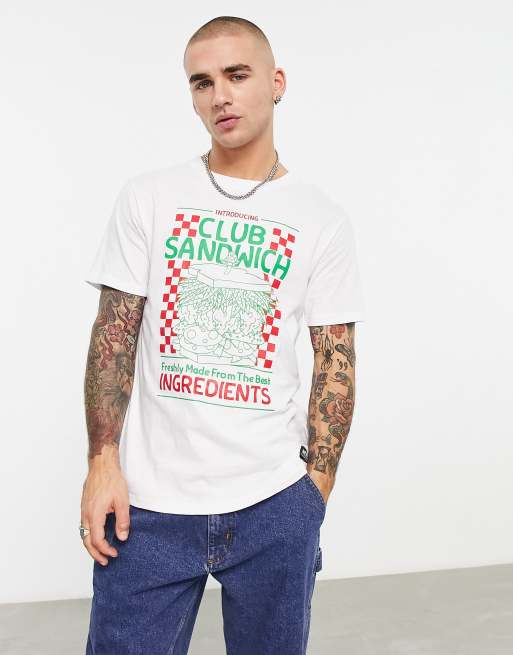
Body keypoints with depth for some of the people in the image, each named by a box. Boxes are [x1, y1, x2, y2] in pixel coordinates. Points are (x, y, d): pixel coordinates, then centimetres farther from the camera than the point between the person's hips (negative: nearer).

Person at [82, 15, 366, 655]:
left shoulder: (323, 220, 2)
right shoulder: (147, 197, 3)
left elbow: (336, 360, 3)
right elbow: (114, 333, 2)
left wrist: (316, 487, -1)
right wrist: (102, 462, -5)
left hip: (275, 505, 0)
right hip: (148, 503, 0)